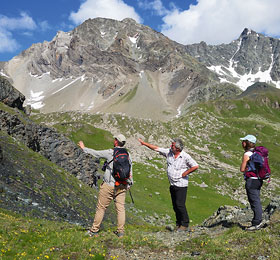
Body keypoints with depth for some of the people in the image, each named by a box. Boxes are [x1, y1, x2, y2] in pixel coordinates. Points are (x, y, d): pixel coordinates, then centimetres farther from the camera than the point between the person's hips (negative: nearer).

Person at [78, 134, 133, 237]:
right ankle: (120, 231, 8)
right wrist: (129, 185, 17)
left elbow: (95, 153, 1)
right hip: (122, 186, 4)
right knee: (120, 208, 8)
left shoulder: (110, 153, -11)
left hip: (109, 185, -4)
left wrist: (83, 148, 16)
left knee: (101, 207, 7)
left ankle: (94, 230, 16)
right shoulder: (128, 156, 4)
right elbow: (130, 173, 7)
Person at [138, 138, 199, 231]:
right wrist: (144, 143, 10)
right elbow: (156, 148, 9)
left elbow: (195, 166, -13)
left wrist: (185, 173, -11)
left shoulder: (185, 156, -14)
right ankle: (178, 223, 21)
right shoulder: (169, 152, 2)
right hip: (172, 185, 6)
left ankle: (185, 224, 5)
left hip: (181, 185, -6)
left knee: (180, 204, -8)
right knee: (175, 205, 10)